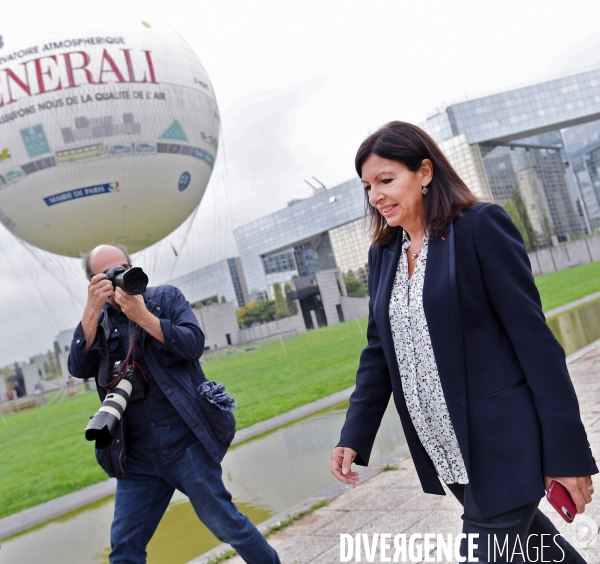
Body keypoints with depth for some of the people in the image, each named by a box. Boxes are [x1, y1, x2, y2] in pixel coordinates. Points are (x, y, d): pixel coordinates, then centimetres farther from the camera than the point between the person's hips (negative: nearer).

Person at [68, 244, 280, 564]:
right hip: (137, 455, 3)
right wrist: (93, 309, -14)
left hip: (186, 441, -3)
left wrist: (142, 315, -18)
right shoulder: (97, 320, 9)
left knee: (224, 523, 5)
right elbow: (78, 368, -6)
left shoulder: (166, 297, 3)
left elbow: (194, 343, -10)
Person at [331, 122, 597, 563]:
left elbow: (533, 335, -13)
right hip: (442, 447, 6)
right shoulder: (382, 253, 7)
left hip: (500, 441, -6)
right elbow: (379, 350, 10)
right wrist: (354, 437, 2)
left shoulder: (480, 225, -11)